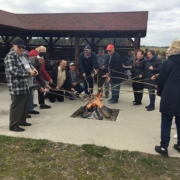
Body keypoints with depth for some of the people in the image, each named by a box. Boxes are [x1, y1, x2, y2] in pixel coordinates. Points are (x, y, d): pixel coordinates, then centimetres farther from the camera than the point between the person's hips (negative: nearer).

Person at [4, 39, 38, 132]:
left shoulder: (24, 56, 16)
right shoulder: (10, 56, -12)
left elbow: (29, 65, 26)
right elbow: (13, 70, -23)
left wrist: (33, 69, 1)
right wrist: (28, 73, -21)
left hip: (28, 85, 9)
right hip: (18, 86, -9)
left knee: (26, 105, 16)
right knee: (17, 106, -3)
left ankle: (22, 121, 30)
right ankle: (13, 125, 8)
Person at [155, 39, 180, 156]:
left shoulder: (168, 63, -7)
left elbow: (161, 80, -3)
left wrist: (159, 92, 13)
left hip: (169, 96, -4)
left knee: (166, 123, 3)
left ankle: (163, 147, 9)